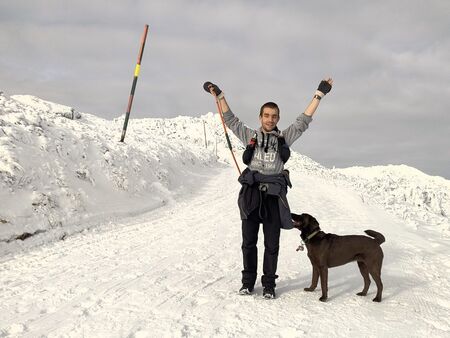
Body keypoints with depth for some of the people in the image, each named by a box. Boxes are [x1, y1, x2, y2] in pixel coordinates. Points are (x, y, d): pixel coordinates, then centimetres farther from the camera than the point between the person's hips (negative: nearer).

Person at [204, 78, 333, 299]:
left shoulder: (284, 137, 10)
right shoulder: (250, 136, 10)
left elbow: (303, 121, 9)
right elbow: (230, 119, 12)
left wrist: (319, 94, 6)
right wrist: (219, 95, 7)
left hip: (274, 196, 0)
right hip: (251, 194, 0)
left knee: (272, 244, 5)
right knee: (249, 242, 7)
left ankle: (269, 284, 15)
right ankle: (248, 281, 19)